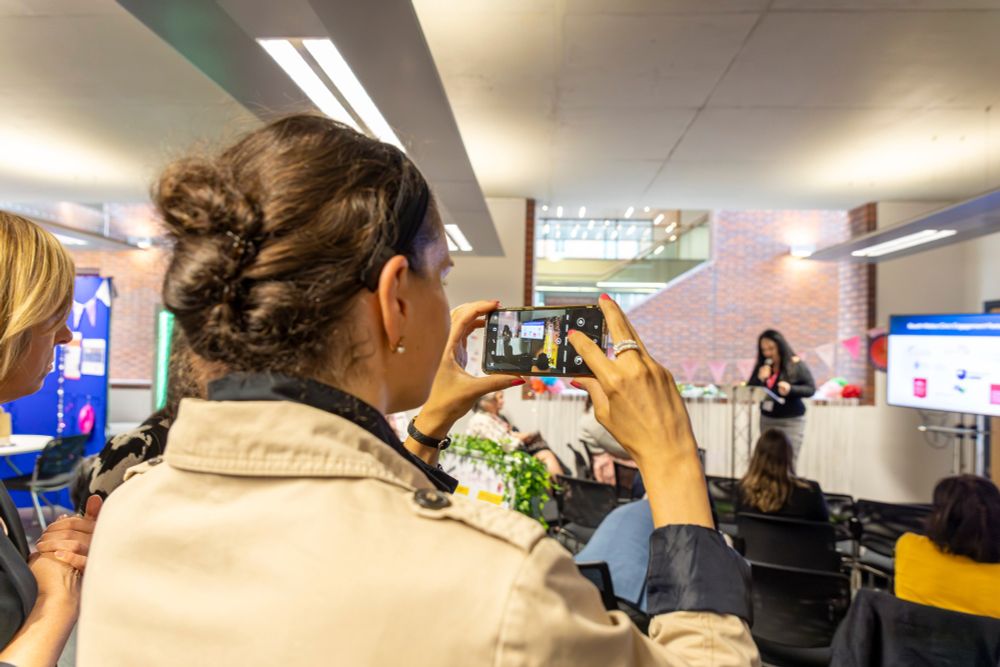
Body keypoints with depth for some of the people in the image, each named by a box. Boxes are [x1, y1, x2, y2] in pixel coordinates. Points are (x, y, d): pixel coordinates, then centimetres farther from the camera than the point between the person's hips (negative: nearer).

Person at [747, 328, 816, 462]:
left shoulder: (796, 365, -7)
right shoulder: (761, 366, 5)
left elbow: (811, 389, -7)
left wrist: (791, 389, -24)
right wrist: (760, 379, -14)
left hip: (791, 421, -4)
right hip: (767, 420, 4)